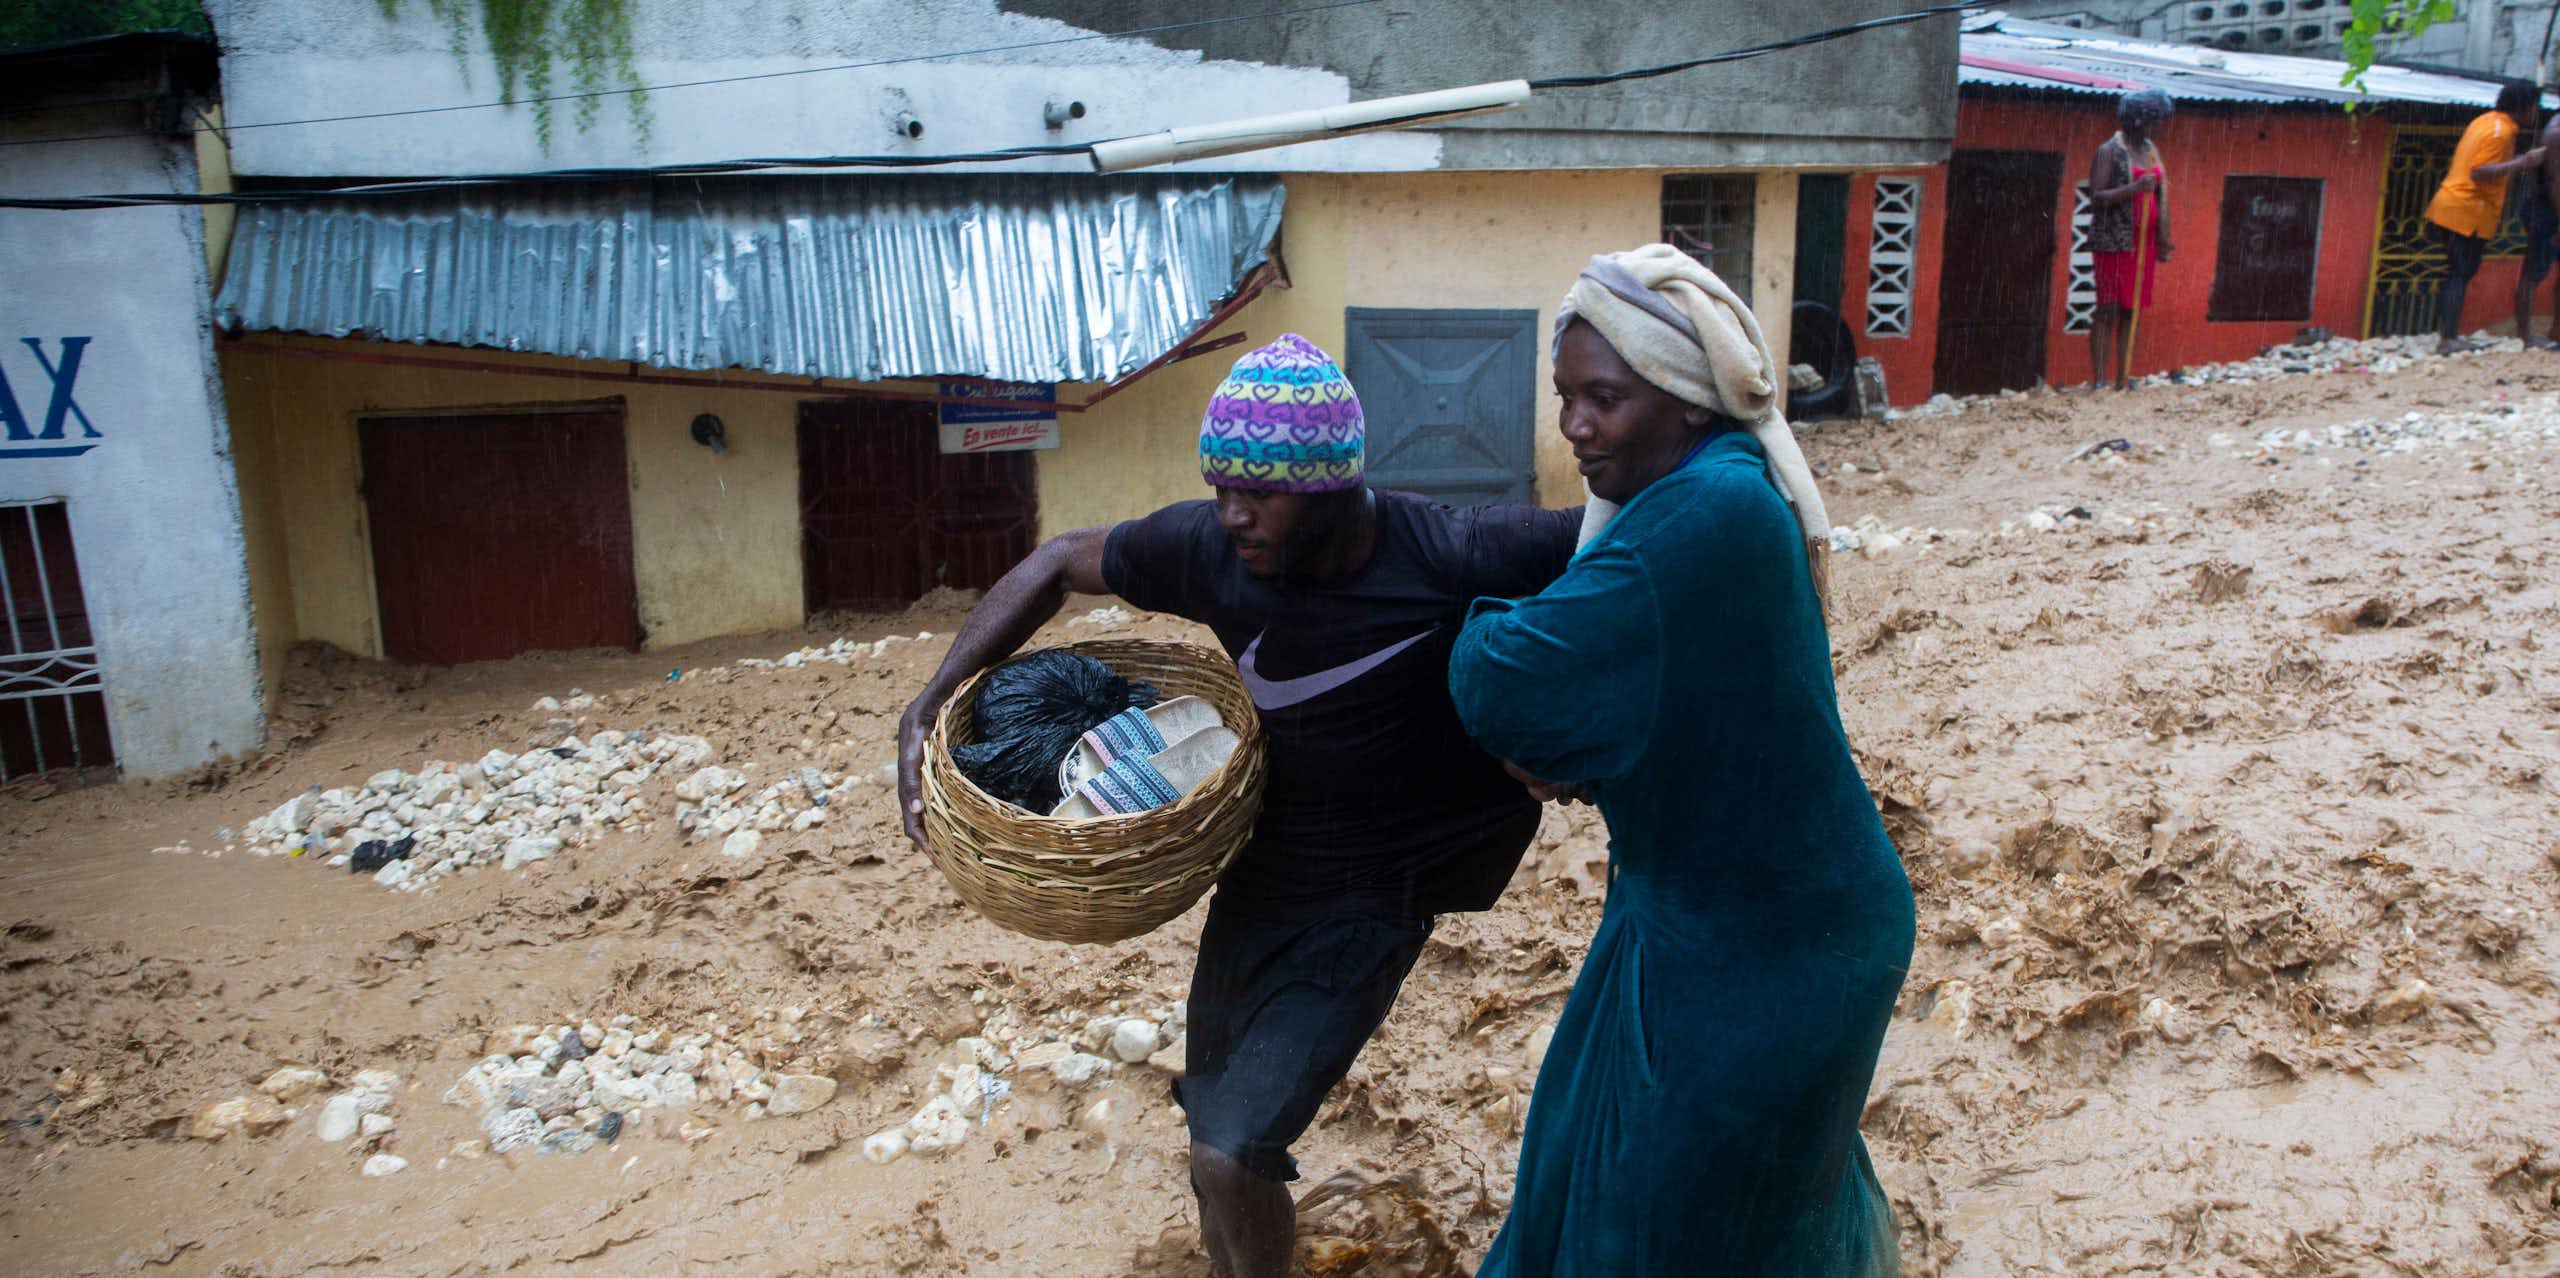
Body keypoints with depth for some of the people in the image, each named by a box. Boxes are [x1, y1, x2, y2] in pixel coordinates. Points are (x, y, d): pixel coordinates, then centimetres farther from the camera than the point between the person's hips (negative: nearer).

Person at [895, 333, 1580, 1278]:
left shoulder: (1453, 559, -25)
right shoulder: (1211, 549, -14)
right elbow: (1059, 564, 0)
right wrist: (930, 706, -6)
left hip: (1365, 907, -5)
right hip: (1256, 880, 5)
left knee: (1230, 1158, -12)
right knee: (1218, 1137, 19)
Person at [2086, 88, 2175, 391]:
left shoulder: (2152, 149, 14)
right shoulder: (2109, 151, -7)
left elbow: (2162, 193, 14)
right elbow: (2096, 197, -14)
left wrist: (2163, 238, 8)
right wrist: (2135, 187, -26)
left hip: (2145, 240, 7)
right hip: (2113, 241, -7)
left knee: (2132, 310, 6)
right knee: (2108, 310, -8)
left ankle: (2123, 379, 10)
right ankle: (2099, 380, -6)